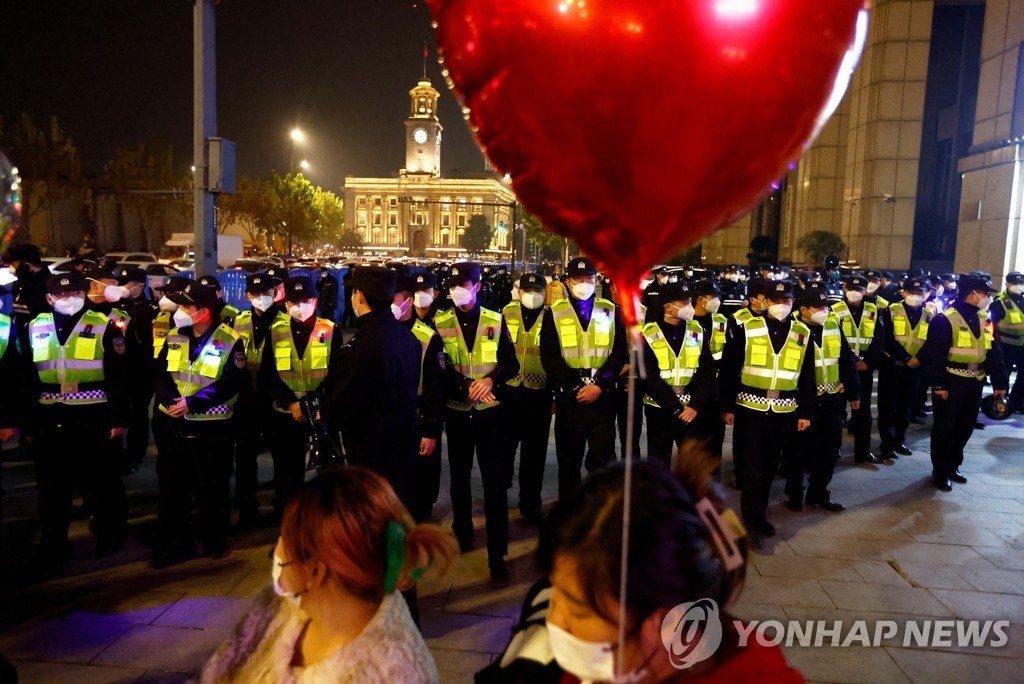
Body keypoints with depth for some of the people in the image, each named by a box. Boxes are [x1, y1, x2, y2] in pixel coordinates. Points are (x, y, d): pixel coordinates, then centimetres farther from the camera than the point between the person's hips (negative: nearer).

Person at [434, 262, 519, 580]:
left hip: (490, 411, -1)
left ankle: (497, 554, 5)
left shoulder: (496, 321, 1)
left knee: (495, 481, -2)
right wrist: (467, 386, -20)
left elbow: (511, 363, 1)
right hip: (456, 411, 1)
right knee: (459, 476, 17)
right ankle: (462, 531, 37)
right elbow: (438, 367, -7)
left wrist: (491, 380, -18)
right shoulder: (440, 324, 0)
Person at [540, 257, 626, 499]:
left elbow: (619, 353, 1)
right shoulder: (554, 313, 4)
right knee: (569, 461, 9)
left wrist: (599, 385, -12)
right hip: (568, 398, 0)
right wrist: (576, 387, -13)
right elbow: (549, 357, -3)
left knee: (603, 460, 1)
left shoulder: (611, 312, 8)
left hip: (603, 397, 1)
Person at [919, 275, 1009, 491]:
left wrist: (999, 382, 8)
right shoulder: (945, 319, -14)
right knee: (944, 429, 4)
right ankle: (940, 473, 16)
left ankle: (953, 466, 32)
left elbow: (994, 352, 11)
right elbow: (934, 355, -16)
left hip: (974, 383, 7)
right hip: (951, 384, -7)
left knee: (965, 428, 16)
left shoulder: (984, 319, 8)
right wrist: (938, 384, -17)